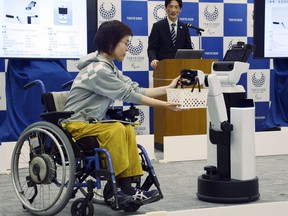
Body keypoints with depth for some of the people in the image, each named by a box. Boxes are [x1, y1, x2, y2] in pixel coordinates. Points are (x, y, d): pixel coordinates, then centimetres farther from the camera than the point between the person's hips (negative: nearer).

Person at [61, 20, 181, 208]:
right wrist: (164, 105, -16)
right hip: (75, 124, -10)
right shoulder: (98, 70, -19)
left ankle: (127, 188, -9)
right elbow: (129, 95, -18)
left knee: (128, 129, -2)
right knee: (116, 129, -27)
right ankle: (122, 189, -21)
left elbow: (137, 90, 5)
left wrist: (168, 88, 2)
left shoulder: (110, 68, 12)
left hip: (90, 123, 10)